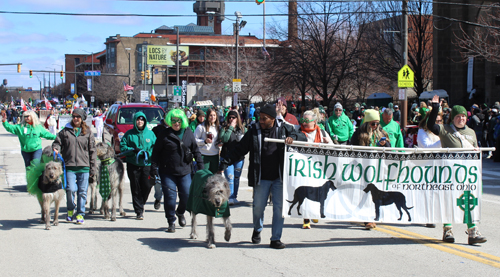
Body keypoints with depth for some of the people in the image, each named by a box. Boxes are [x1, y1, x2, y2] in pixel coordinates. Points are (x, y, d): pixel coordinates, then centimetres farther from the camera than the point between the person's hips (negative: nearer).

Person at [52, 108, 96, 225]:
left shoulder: (88, 132, 8)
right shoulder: (65, 131, 10)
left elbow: (92, 151, 8)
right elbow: (57, 142, 14)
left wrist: (92, 167, 4)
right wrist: (56, 149, -10)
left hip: (84, 167, 0)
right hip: (70, 166, 0)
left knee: (82, 192, 2)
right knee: (71, 189, -12)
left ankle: (80, 214, 13)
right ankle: (70, 209, 14)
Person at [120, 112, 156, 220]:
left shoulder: (150, 133, 8)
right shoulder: (129, 134, 5)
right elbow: (122, 146, 2)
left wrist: (148, 153, -12)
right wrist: (133, 150, -13)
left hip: (147, 164, 1)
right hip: (133, 165, -1)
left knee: (147, 186, -5)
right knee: (136, 188, -2)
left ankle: (141, 204, 23)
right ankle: (139, 211, 5)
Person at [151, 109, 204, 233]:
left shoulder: (188, 133, 6)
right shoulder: (164, 134, -2)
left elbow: (196, 150, 13)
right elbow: (156, 152, 1)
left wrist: (200, 165, 8)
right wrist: (154, 167, -6)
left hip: (185, 171, 2)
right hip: (167, 172, -2)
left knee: (186, 195, 1)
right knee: (170, 197, -4)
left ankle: (180, 213, 32)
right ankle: (171, 222, 10)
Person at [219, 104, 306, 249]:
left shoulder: (284, 128, 1)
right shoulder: (254, 131, 0)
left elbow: (303, 137, 8)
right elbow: (238, 149, 3)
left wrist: (292, 138, -15)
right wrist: (224, 164, -4)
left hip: (279, 177, 0)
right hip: (261, 177, 0)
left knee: (279, 207, -1)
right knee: (258, 207, 5)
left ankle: (276, 238, 9)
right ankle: (257, 230, 35)